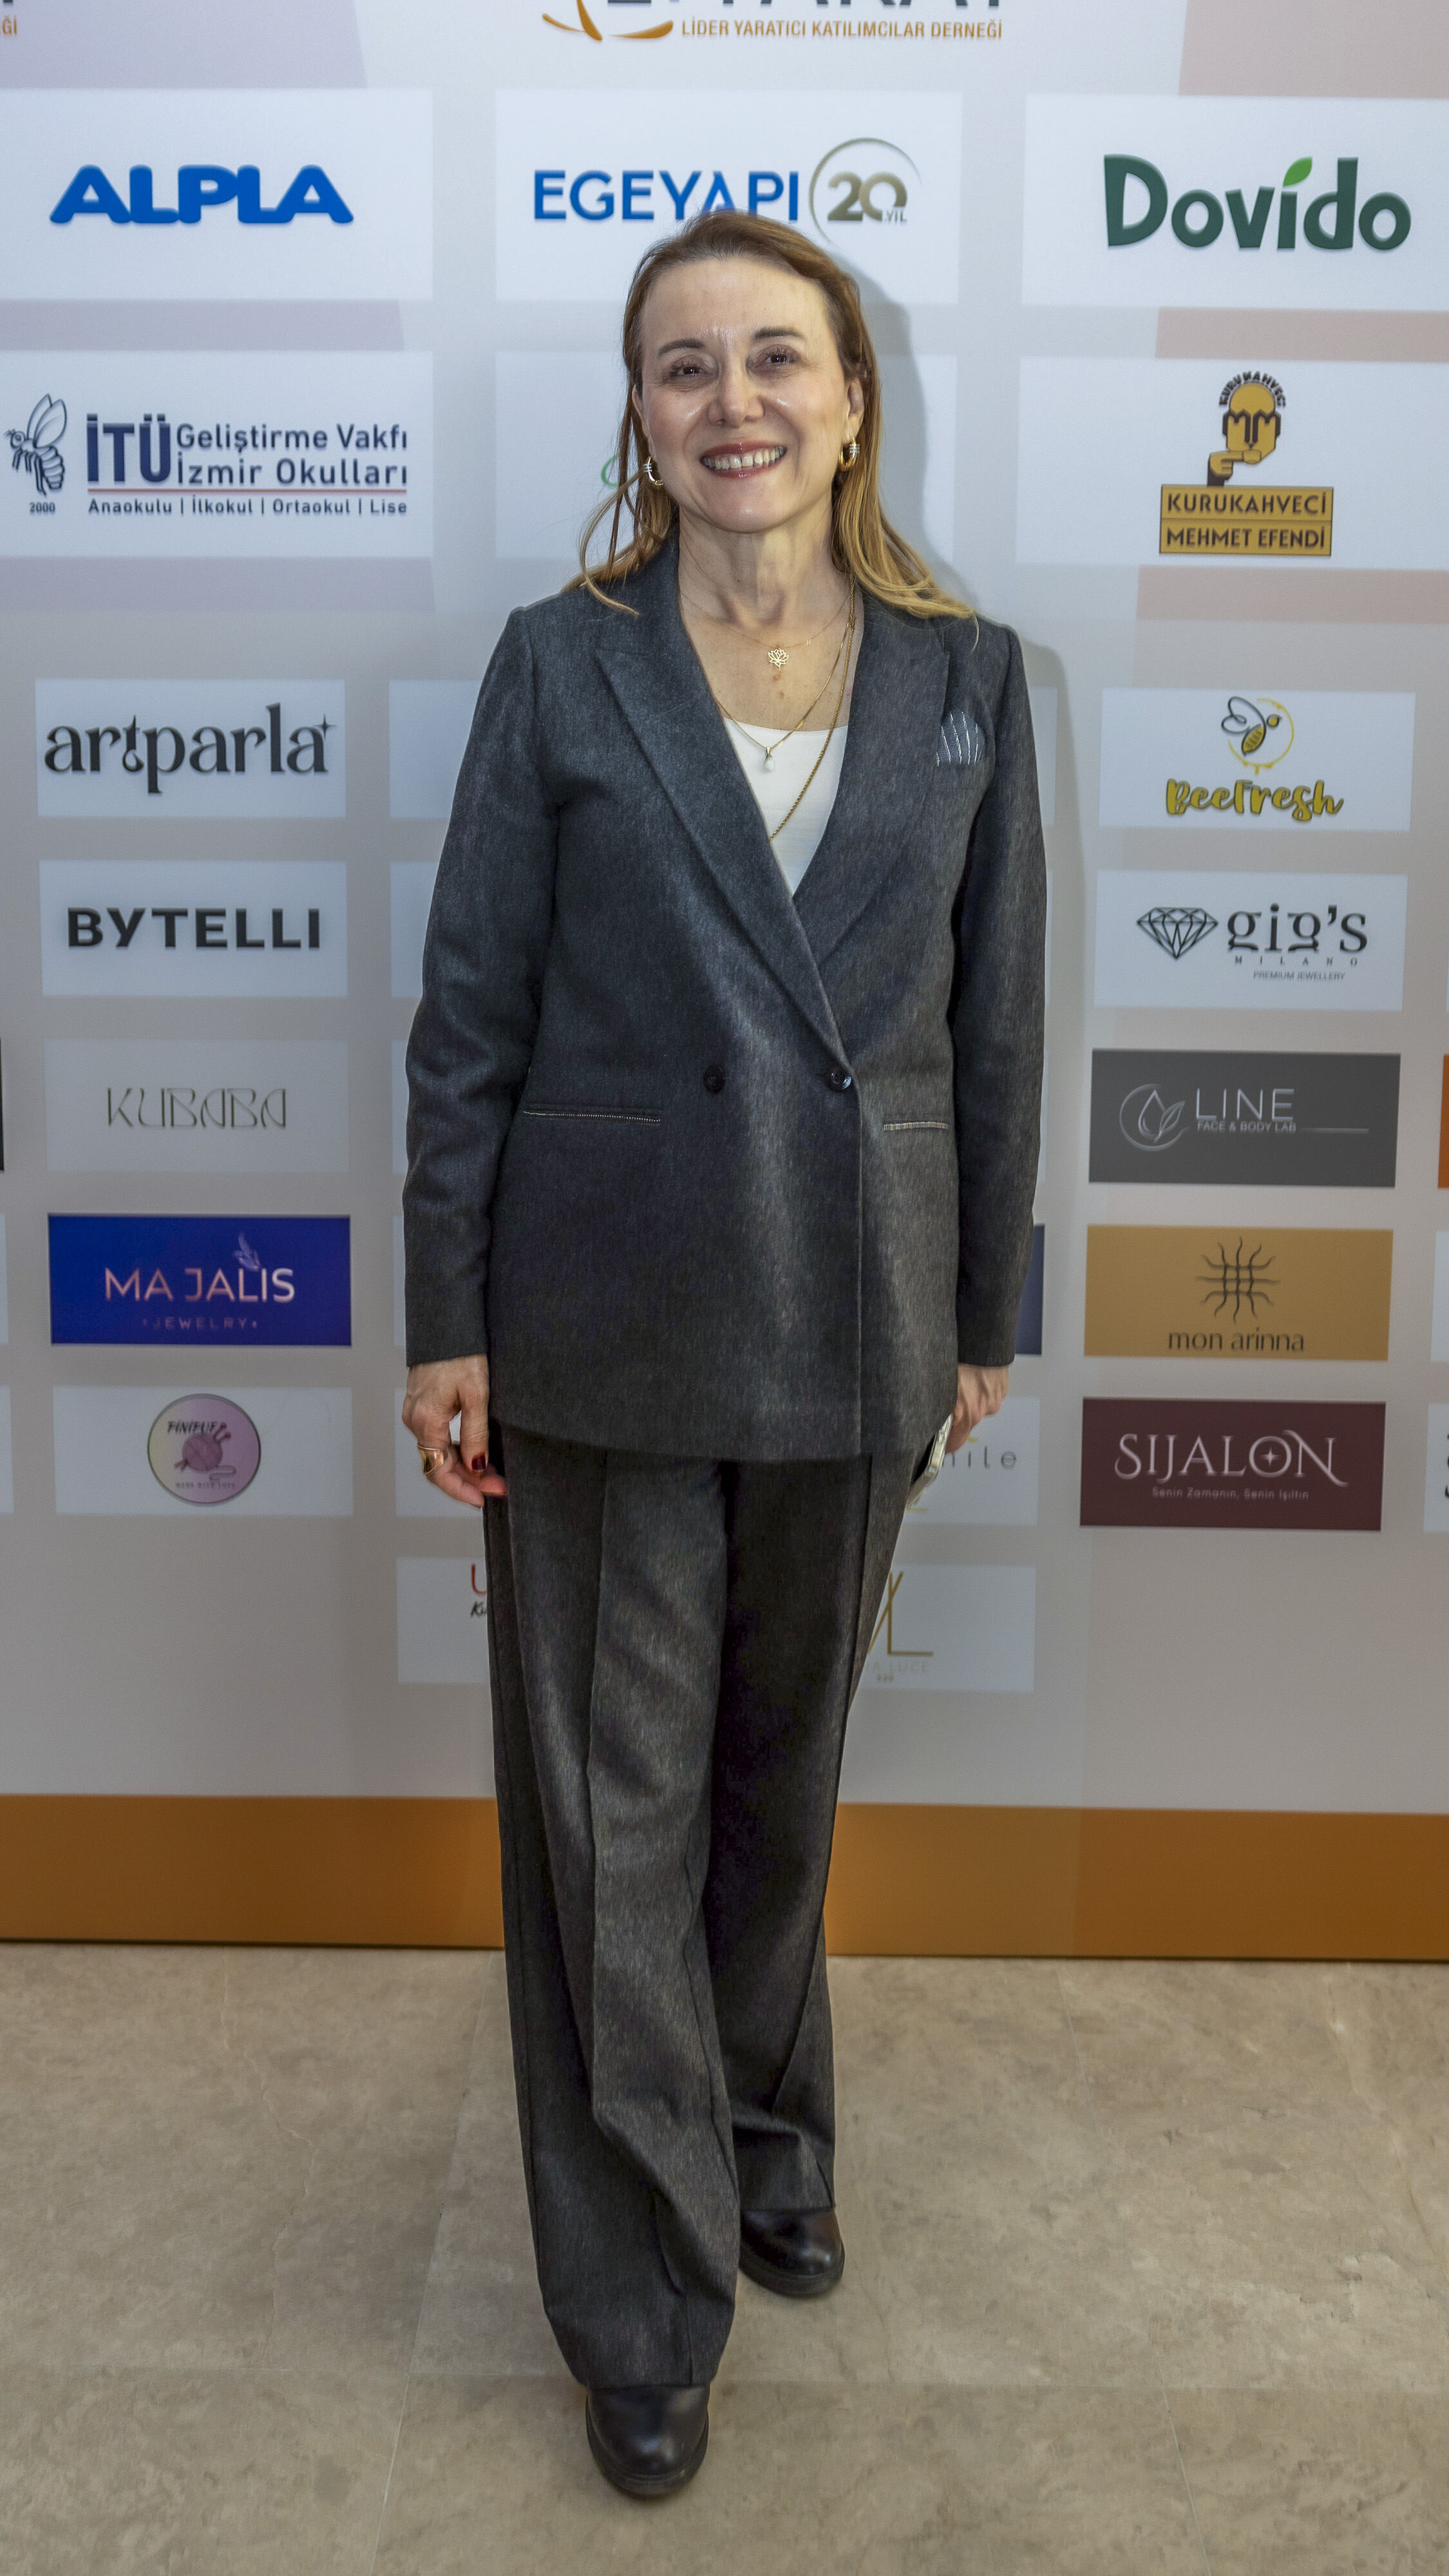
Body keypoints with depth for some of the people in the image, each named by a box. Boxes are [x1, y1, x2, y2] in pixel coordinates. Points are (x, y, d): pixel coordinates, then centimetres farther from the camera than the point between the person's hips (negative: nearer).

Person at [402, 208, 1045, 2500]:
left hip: (855, 1321, 2)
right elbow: (469, 1015, -2)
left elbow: (997, 1017, 6)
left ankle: (770, 2132, 45)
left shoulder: (967, 676, 4)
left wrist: (984, 1316, 7)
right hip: (608, 1321, -2)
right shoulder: (563, 666, -1)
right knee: (613, 1803, 7)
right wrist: (449, 1322, -5)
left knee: (789, 1768, 19)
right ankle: (649, 2301, 26)